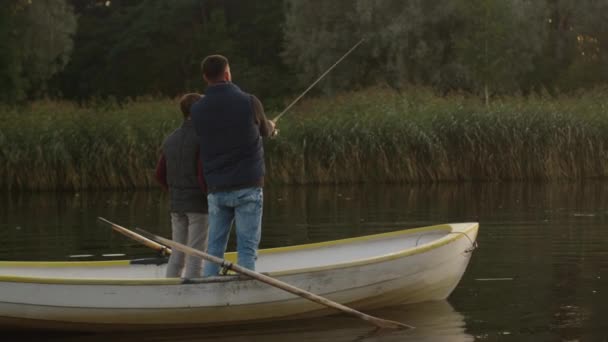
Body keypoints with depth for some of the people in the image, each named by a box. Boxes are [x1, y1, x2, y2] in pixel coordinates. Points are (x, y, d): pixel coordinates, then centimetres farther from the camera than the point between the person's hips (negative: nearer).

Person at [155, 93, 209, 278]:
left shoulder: (170, 140, 10)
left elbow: (160, 175, 13)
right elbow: (202, 175, -19)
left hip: (176, 206, 7)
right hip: (198, 204, -7)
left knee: (177, 254, 12)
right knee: (195, 256, -3)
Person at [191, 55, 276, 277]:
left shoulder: (197, 110, 0)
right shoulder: (248, 102, -7)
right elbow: (264, 131, 12)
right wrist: (271, 127, 39)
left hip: (216, 189, 3)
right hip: (247, 186, -3)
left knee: (214, 248, 10)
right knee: (247, 248, 0)